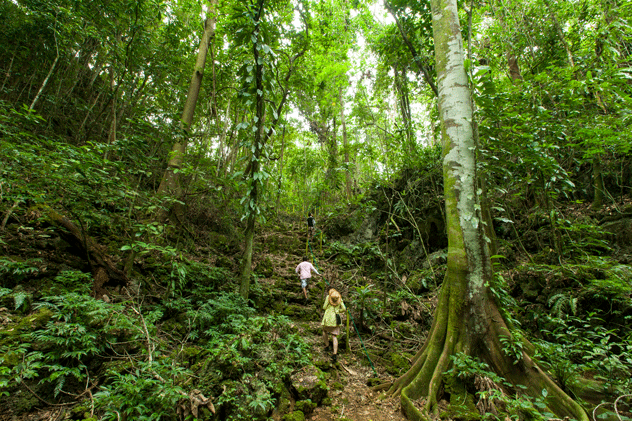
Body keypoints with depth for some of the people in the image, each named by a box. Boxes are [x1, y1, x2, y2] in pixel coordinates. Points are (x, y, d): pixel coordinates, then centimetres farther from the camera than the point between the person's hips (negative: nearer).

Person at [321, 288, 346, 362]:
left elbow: (324, 307, 0)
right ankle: (335, 354, -12)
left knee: (325, 330, 27)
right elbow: (344, 309, 5)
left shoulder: (328, 297, 3)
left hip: (328, 318, -2)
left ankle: (327, 345, 26)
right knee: (334, 336, 2)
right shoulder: (339, 298, 11)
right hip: (336, 320, 2)